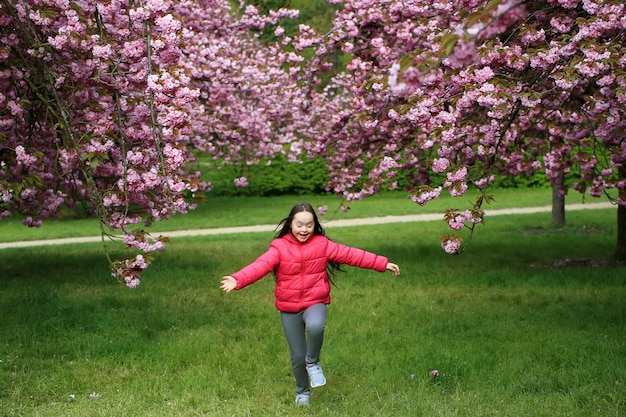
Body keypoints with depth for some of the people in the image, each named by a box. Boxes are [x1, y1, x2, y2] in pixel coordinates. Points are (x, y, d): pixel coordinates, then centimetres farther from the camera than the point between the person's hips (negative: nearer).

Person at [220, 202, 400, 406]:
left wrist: (383, 264, -4)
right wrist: (238, 280, -42)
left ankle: (313, 363, -6)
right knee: (297, 356, 5)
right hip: (289, 308, 0)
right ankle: (302, 392, 34)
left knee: (315, 327, -35)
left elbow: (351, 255, -2)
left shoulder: (322, 244, -2)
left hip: (315, 302, 0)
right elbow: (261, 265, -23)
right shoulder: (280, 247, -9)